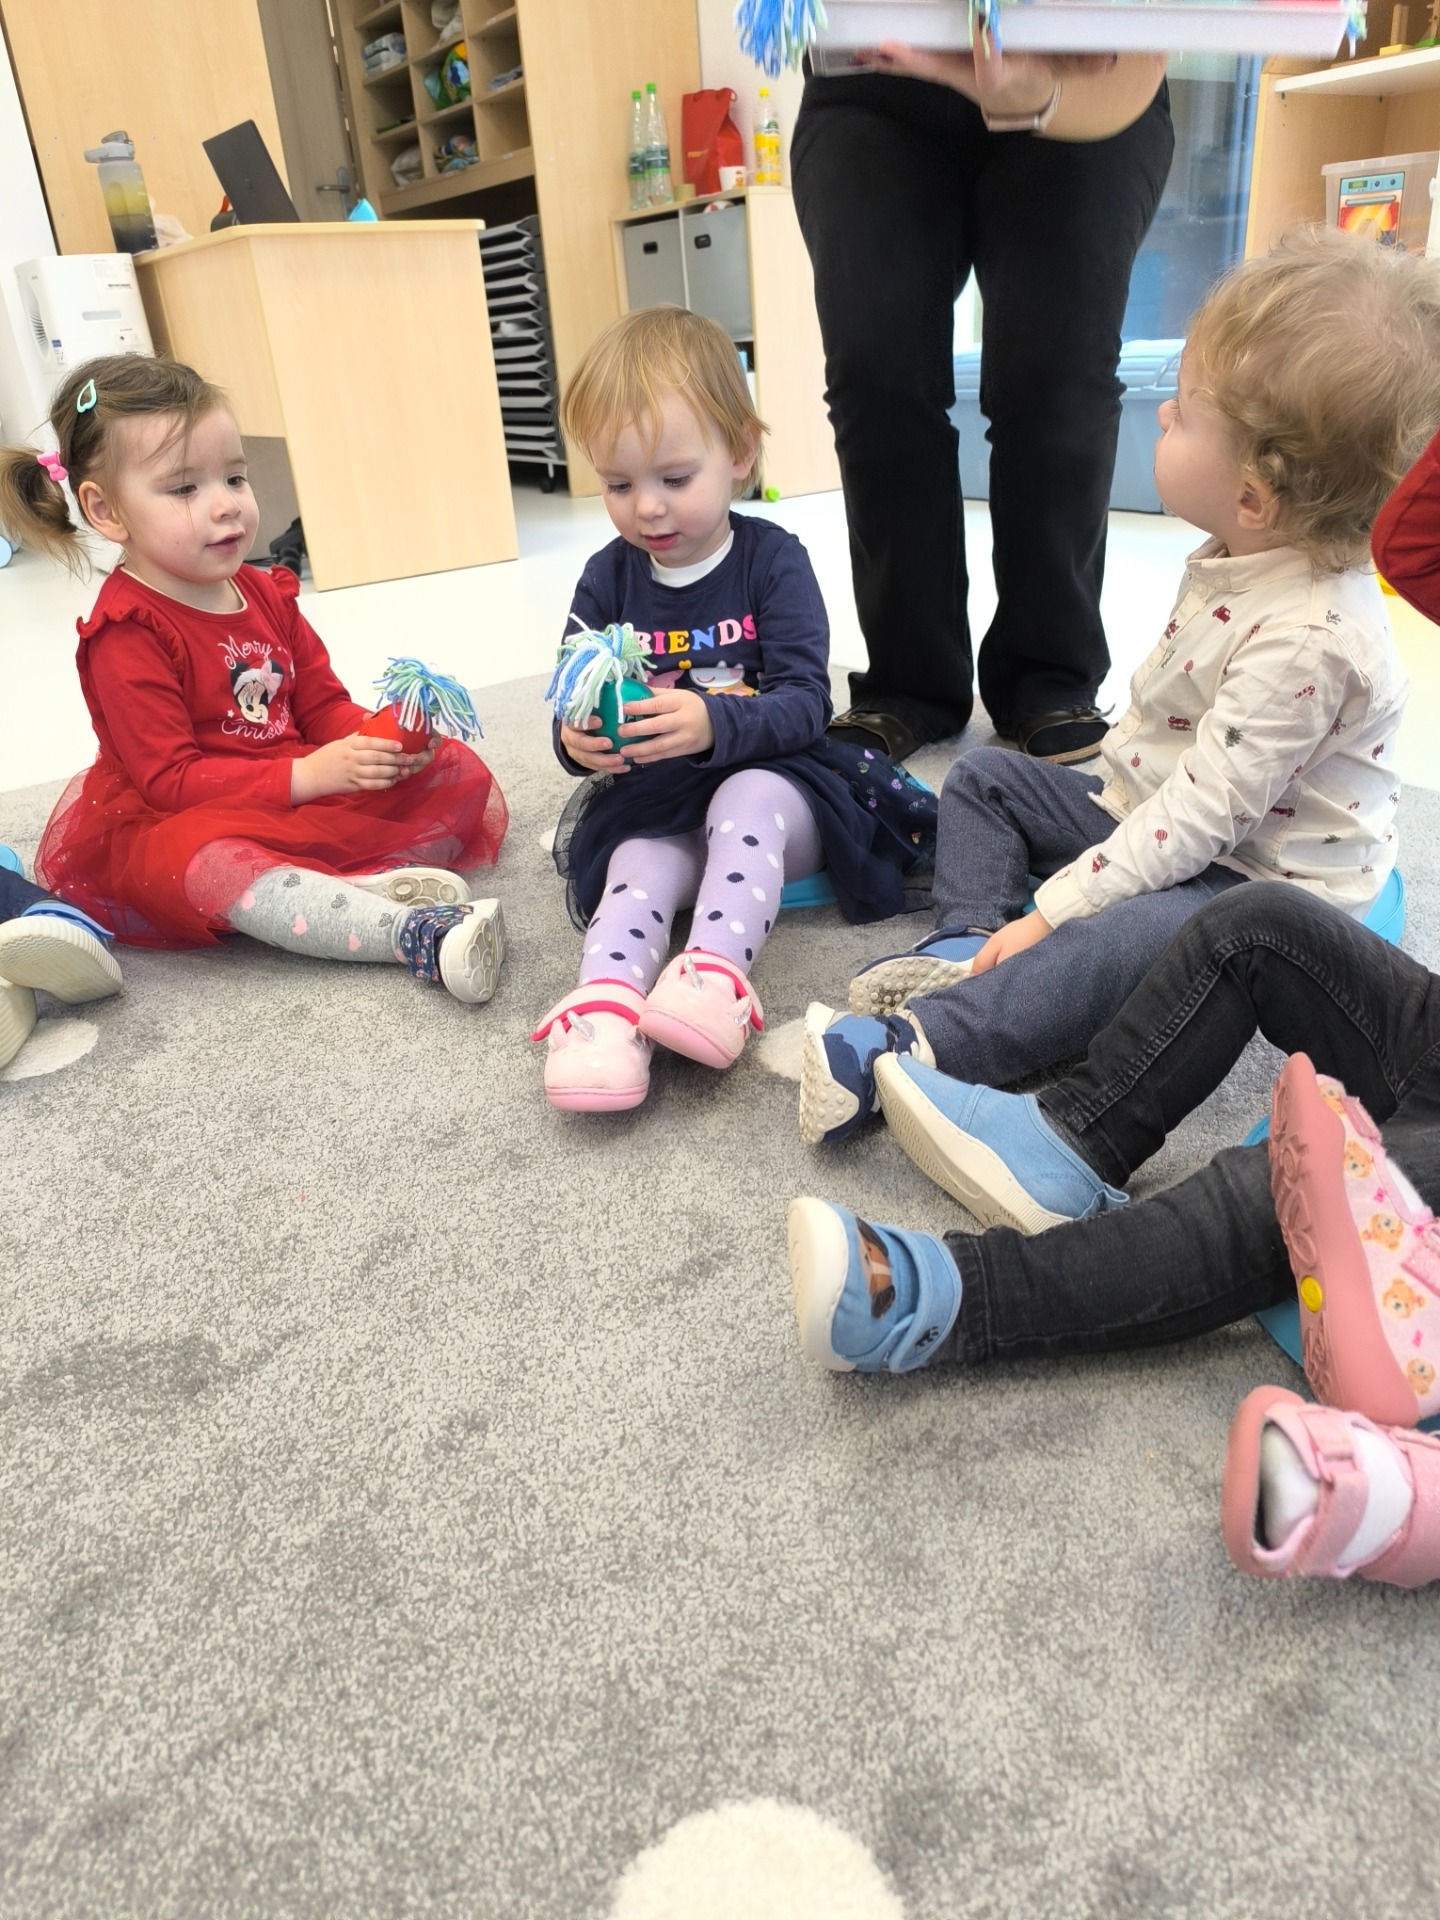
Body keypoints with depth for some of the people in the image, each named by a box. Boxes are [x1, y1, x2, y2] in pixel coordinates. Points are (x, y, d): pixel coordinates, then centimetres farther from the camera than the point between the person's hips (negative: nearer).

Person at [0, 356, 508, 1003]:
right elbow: (170, 780, -20)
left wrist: (380, 741, -14)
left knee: (461, 772, -2)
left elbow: (324, 704, 10)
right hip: (176, 825, -7)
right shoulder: (125, 634, -13)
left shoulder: (265, 594, 10)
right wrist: (306, 776, -29)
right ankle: (414, 934, -50)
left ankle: (362, 885, -28)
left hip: (308, 792, 7)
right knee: (202, 861, -43)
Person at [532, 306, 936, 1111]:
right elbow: (576, 710, 3)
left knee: (746, 801, -35)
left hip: (772, 779, -3)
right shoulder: (608, 579, 3)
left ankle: (717, 972, -49)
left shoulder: (773, 559, -7)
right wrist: (578, 739, -23)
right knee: (641, 861, -27)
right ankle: (607, 1004, -47)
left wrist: (713, 723, -37)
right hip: (658, 804, 3)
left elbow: (806, 704, -17)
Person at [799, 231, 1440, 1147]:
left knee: (1129, 940, -39)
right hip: (1149, 801, 10)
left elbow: (1200, 818, -30)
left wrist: (1053, 909, -27)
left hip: (1253, 878, -10)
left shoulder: (1306, 638, -32)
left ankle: (902, 1046, -42)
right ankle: (970, 947, -8)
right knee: (986, 777, 10)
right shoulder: (1245, 555, -4)